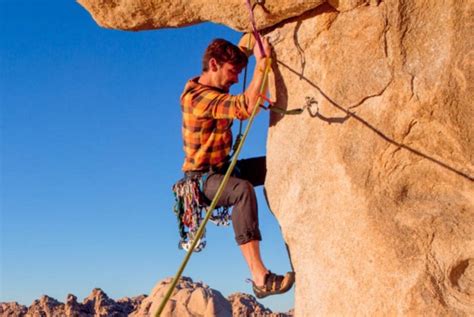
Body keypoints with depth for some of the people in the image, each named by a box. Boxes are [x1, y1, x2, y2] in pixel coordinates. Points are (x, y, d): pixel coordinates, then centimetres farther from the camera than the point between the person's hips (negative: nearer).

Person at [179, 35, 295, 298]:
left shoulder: (214, 87, 5)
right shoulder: (199, 98, -24)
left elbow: (244, 47, 16)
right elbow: (247, 107, -40)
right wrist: (261, 63, -34)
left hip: (223, 170, 10)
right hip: (202, 179, -10)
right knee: (243, 190, -39)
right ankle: (260, 278, -45)